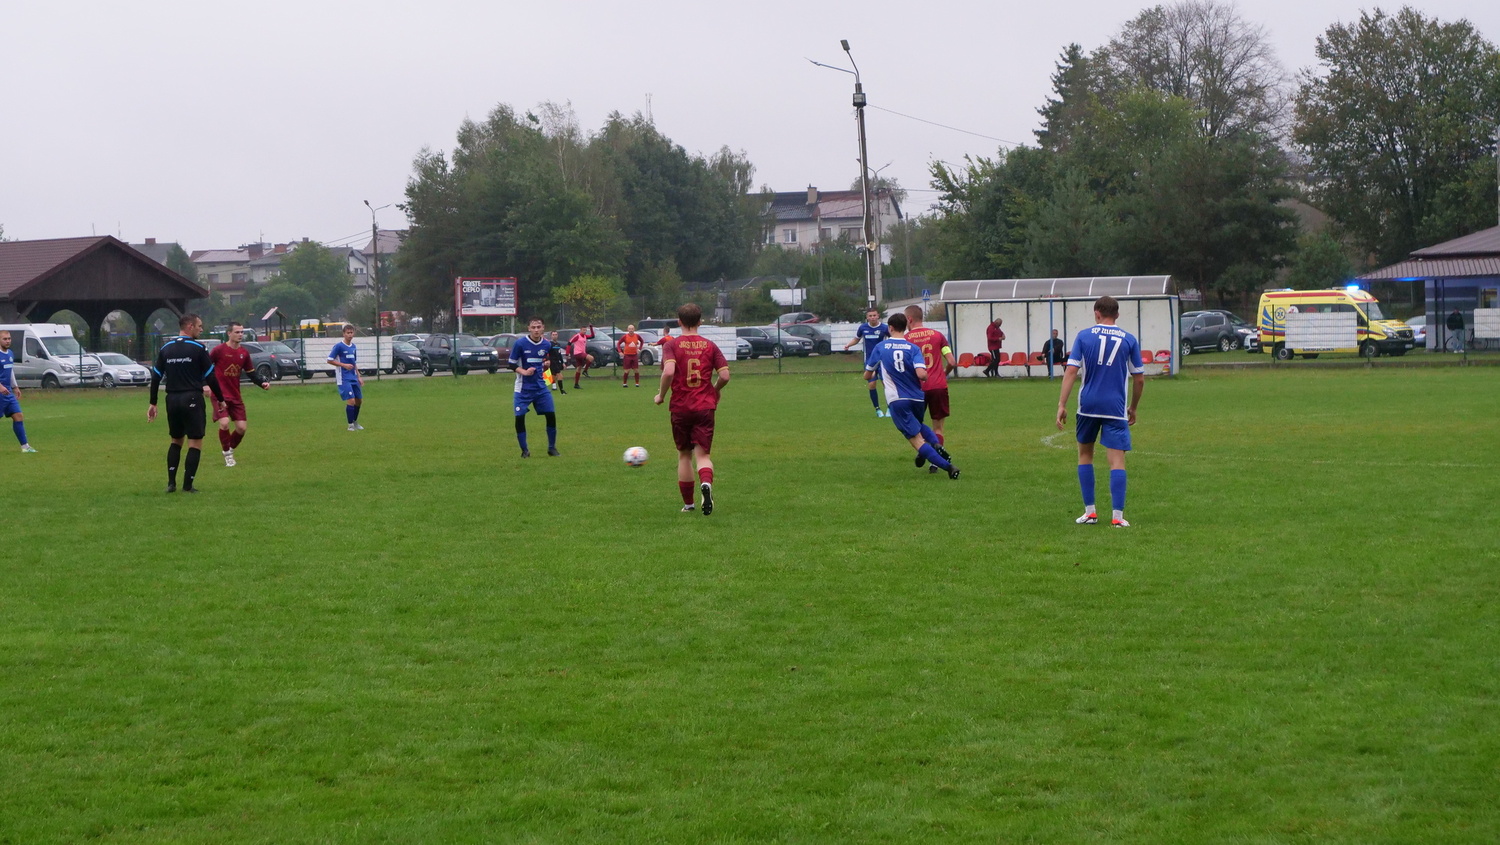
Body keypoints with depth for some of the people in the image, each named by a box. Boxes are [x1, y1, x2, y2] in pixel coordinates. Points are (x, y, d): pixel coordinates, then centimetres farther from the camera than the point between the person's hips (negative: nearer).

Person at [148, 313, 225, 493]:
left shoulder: (166, 348, 8)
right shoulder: (198, 348, -6)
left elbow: (156, 377, 9)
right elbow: (210, 378, -6)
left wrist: (153, 403, 15)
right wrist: (221, 399, 5)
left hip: (172, 400, 5)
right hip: (192, 399, -5)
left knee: (176, 440, 19)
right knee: (195, 442, 2)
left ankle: (171, 483, 12)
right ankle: (187, 485, -3)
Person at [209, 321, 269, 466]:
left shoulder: (244, 353, 6)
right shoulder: (219, 350, -10)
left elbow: (251, 372, 13)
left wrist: (263, 383, -3)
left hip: (236, 396, 5)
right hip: (220, 395, -5)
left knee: (241, 427, 0)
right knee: (224, 423, -20)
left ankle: (230, 450, 26)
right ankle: (227, 454, 0)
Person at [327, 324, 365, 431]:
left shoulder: (353, 346, 12)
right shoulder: (338, 346, -10)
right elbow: (330, 360, -10)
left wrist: (359, 377, 18)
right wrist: (344, 365, -15)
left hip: (353, 378, 7)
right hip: (344, 379, -7)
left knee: (359, 400, 11)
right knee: (351, 400, -14)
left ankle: (355, 422, 29)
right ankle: (350, 425, -5)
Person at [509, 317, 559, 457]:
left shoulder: (547, 344, 1)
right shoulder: (520, 343, -11)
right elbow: (511, 363, -5)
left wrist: (548, 363, -6)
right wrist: (524, 371, -21)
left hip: (541, 386, 3)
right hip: (523, 388, -3)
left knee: (551, 414, -3)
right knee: (519, 418, -8)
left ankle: (552, 447, 13)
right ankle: (524, 450, 8)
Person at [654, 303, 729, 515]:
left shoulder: (672, 345, -3)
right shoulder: (710, 346, 3)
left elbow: (668, 372, -20)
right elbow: (724, 375, -2)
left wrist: (661, 395, -4)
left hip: (680, 408, 0)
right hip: (705, 407, 0)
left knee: (684, 454, 14)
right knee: (702, 454, -1)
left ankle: (688, 504, 19)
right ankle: (706, 483, -33)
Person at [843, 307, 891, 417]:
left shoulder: (884, 328, -10)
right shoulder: (862, 328, -3)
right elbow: (856, 339, 12)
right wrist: (848, 345, -5)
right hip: (869, 361, 2)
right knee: (871, 384, -1)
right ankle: (878, 409, 15)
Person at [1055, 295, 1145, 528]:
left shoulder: (1084, 336, 2)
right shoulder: (1129, 339, 4)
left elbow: (1071, 371, -6)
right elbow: (1139, 379, 6)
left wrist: (1062, 404, -6)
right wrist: (1133, 408, 20)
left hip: (1088, 405, 1)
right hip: (1115, 407, -1)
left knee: (1085, 454, 18)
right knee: (1117, 460, -1)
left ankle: (1089, 511, 16)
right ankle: (1118, 516, -10)